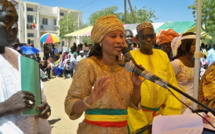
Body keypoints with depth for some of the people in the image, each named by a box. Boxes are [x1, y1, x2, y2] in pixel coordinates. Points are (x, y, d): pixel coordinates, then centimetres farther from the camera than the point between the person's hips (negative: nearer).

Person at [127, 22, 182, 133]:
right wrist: (137, 124, -12)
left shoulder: (163, 56, 4)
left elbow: (172, 86, 5)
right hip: (139, 114, -3)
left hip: (162, 112, 3)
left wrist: (171, 115, -4)